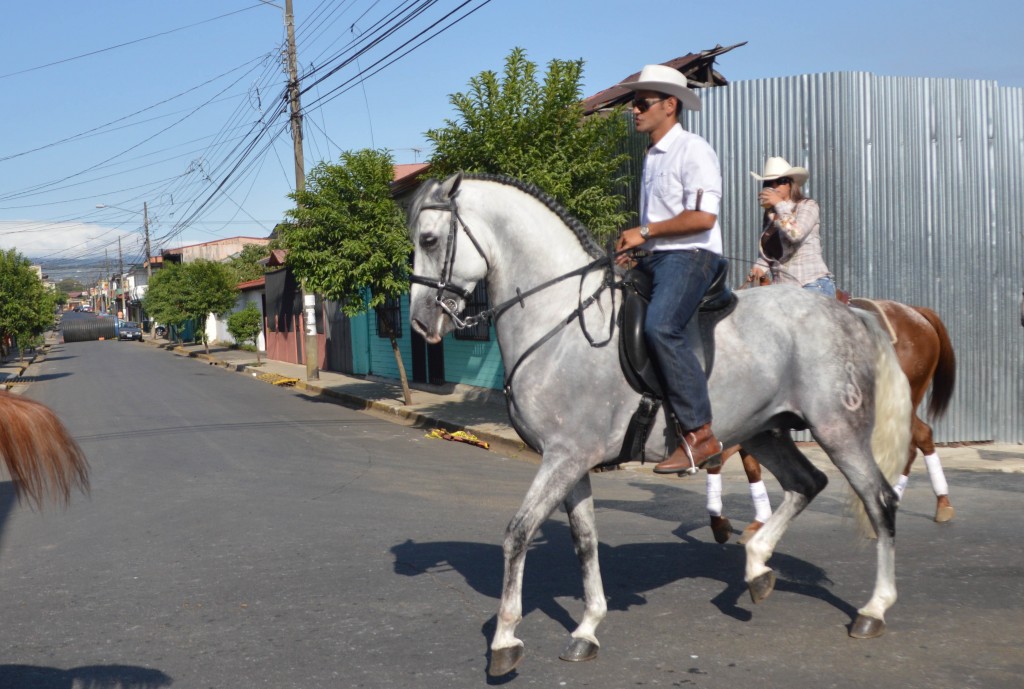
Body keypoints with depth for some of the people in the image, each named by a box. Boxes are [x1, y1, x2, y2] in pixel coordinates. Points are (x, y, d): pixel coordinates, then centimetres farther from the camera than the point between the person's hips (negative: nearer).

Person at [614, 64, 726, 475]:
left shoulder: (693, 150, -6)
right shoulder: (652, 157, 22)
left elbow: (703, 216, -19)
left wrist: (644, 232, -15)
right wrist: (634, 249, 13)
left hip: (690, 256, -10)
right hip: (654, 259, 10)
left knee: (660, 328, -31)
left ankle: (699, 434, -29)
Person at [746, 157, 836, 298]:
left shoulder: (808, 205, 1)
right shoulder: (769, 215, 17)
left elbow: (796, 234, -18)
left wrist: (780, 204, -10)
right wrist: (760, 267, 0)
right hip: (782, 287, 5)